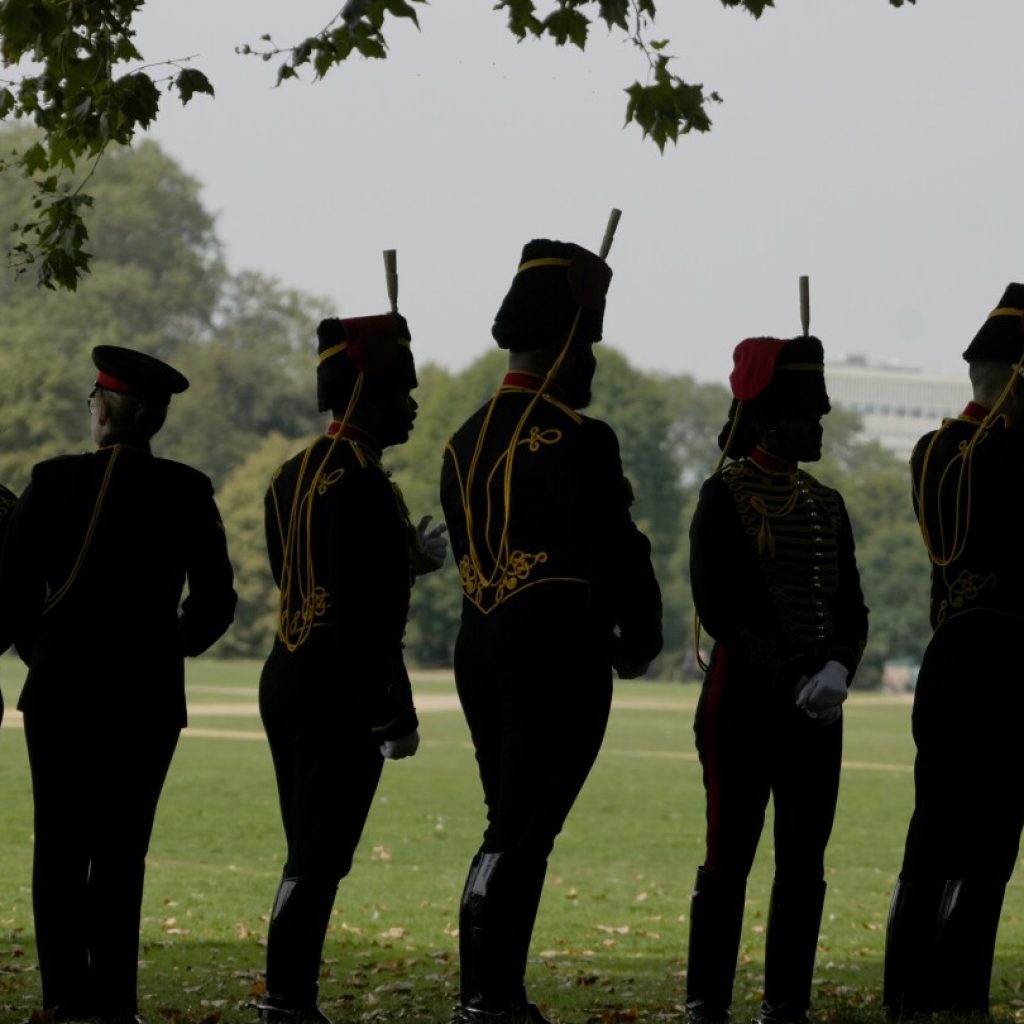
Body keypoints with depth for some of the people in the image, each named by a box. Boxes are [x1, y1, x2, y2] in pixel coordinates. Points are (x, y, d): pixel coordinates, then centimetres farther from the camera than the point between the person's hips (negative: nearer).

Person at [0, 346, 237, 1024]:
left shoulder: (56, 480, -5)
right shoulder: (187, 491, -1)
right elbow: (215, 599, -1)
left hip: (60, 690, -1)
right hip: (148, 696, 1)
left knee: (62, 846, 6)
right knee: (122, 850, 6)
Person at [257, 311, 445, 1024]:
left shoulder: (295, 475, 13)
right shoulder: (359, 483, -17)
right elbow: (362, 614, -21)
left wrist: (404, 560, 20)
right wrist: (395, 716, -17)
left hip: (288, 682, 10)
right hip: (340, 697, -10)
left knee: (311, 854, 14)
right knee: (321, 860, -6)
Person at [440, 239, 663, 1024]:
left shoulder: (467, 441, 10)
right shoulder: (577, 443, -14)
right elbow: (617, 551, -14)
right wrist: (641, 641, 4)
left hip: (483, 648, 8)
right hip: (560, 656, -8)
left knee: (514, 826, 15)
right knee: (523, 832, -5)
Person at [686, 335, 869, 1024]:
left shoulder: (827, 505, 14)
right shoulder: (725, 495, -4)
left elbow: (852, 609, 10)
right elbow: (721, 607, -11)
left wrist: (837, 669, -11)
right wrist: (793, 678, -15)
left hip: (817, 708, 6)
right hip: (744, 701, -5)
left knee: (804, 862, 5)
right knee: (730, 855, -3)